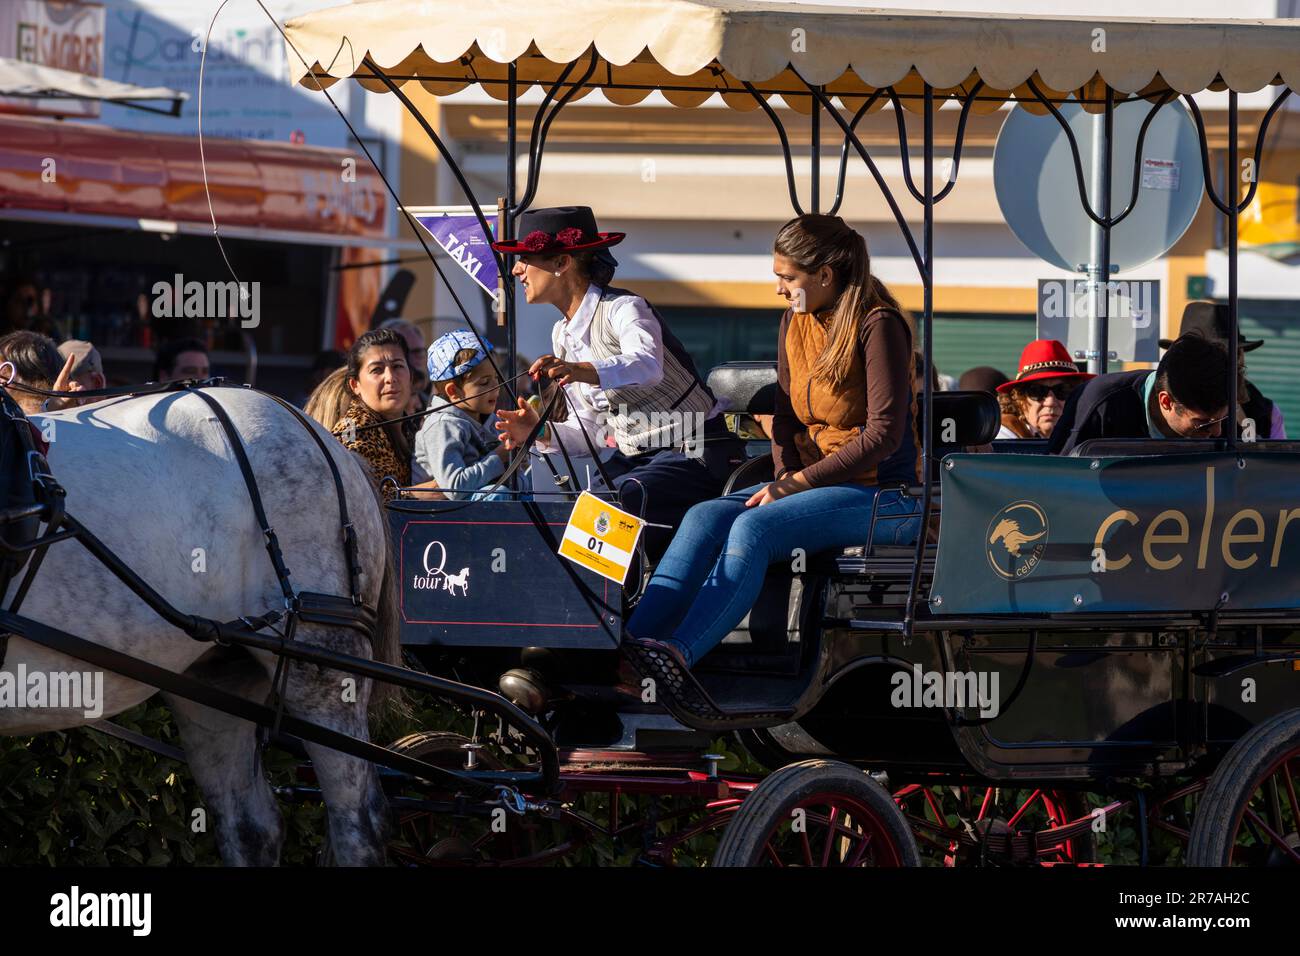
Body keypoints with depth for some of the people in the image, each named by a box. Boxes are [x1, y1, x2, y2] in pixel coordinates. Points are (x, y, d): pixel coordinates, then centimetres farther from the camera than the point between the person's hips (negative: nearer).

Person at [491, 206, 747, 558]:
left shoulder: (623, 309, -13)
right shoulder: (563, 335, 13)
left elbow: (647, 366, -38)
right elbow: (590, 433, 13)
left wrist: (585, 371, -56)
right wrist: (542, 432, -8)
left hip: (694, 453, -8)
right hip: (633, 457, 8)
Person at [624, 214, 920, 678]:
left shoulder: (878, 326, -13)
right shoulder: (795, 324, 11)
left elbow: (884, 434, -17)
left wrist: (799, 483, -18)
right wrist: (785, 479, -4)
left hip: (885, 494, -7)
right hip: (810, 481, 7)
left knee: (754, 527, -30)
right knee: (704, 518, -16)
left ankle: (680, 653, -41)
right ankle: (629, 645, -30)